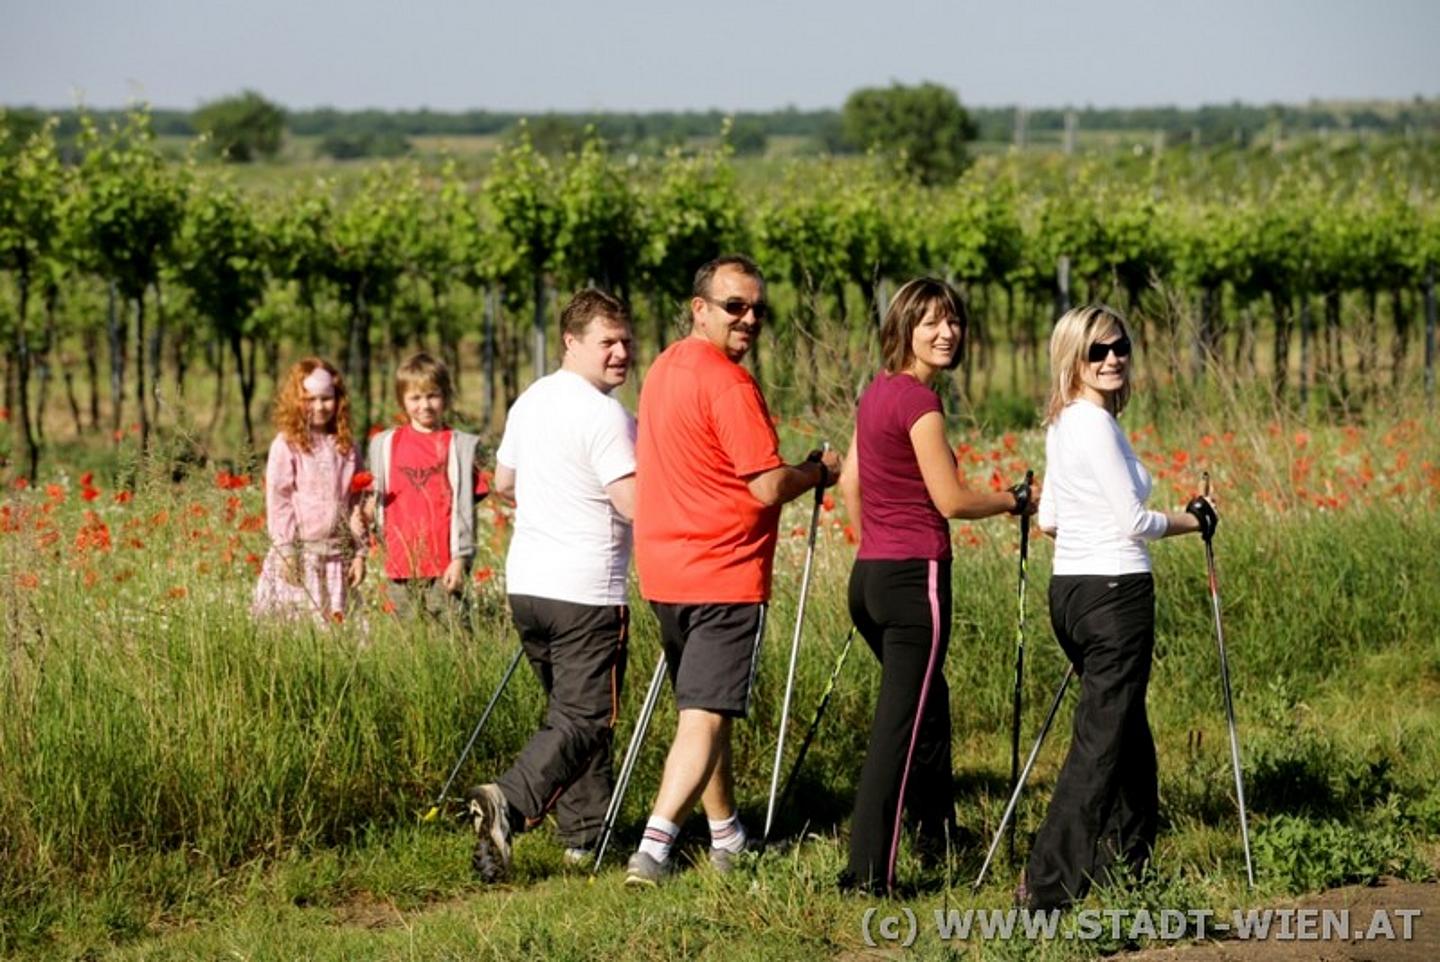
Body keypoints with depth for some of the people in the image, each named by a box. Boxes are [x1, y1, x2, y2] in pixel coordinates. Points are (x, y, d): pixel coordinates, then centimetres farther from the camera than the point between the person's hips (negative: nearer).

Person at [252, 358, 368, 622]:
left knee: (334, 618, 4)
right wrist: (287, 549, -10)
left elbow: (356, 502, 13)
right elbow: (277, 500, -5)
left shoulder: (346, 447, 10)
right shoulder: (287, 445, -3)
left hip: (337, 553, 4)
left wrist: (359, 551, 9)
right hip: (300, 552, -4)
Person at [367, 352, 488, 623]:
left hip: (446, 566, -3)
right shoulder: (384, 444, 12)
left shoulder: (462, 446, 2)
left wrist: (460, 559, -7)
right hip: (401, 564, 3)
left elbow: (465, 508, -1)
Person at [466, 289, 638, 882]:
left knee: (568, 708, 18)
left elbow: (504, 484, 25)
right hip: (587, 593, -8)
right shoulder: (604, 415, -14)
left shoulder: (529, 402, 13)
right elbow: (635, 504, -21)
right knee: (585, 720, -7)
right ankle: (510, 801, -27)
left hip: (526, 584, 8)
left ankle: (585, 833, 19)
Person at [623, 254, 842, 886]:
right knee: (707, 715, -9)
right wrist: (820, 472, -1)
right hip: (724, 574, -9)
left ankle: (726, 838, 28)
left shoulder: (664, 368, 13)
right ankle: (654, 847, -18)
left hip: (665, 571, 9)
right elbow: (768, 487, -20)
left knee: (701, 708, 18)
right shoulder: (729, 384, -16)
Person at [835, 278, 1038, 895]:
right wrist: (1015, 502, 1)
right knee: (899, 723, -6)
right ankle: (869, 870, -8)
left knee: (926, 698, 26)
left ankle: (936, 828, 39)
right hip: (915, 577, -9)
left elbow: (850, 481, 19)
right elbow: (951, 501, -14)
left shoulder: (876, 392, 11)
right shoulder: (918, 400, -14)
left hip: (869, 573, 9)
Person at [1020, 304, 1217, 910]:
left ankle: (1128, 861, 26)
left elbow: (1049, 520, 19)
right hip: (1115, 592, -10)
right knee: (1101, 741, -7)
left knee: (1128, 732, 19)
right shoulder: (1096, 424, -15)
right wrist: (1192, 521, 1)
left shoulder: (1061, 423, 13)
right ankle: (1048, 885, -9)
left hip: (1070, 589, 10)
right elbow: (1134, 522, -14)